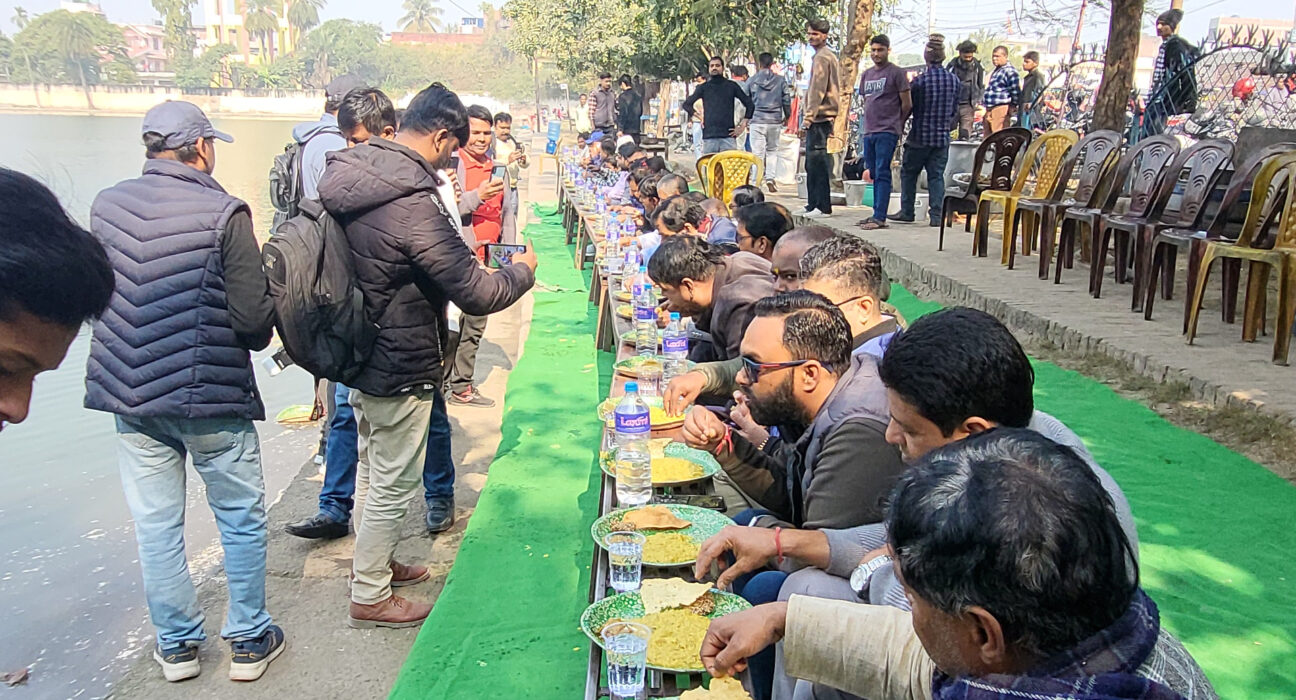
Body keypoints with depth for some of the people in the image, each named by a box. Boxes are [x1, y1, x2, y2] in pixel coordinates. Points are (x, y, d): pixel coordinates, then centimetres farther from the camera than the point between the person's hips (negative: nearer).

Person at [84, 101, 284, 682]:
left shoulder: (106, 205, 1)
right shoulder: (223, 213, -15)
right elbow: (255, 318, -16)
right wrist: (259, 334, 6)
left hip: (130, 394, 5)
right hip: (212, 397, -4)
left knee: (156, 525, 14)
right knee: (242, 518, 12)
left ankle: (176, 644, 27)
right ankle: (248, 640, 23)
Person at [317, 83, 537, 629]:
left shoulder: (350, 175, 0)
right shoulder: (412, 205, -28)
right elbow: (477, 294, -25)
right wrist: (521, 271, -5)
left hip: (359, 354, 9)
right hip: (398, 369, -9)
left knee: (382, 471, 26)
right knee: (393, 484, 8)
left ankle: (376, 560, 44)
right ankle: (369, 597, 23)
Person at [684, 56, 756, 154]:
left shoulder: (732, 86, 11)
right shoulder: (704, 87, 12)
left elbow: (749, 104, 13)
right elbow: (687, 104, 16)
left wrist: (743, 125, 5)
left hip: (728, 136, -1)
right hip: (709, 136, 1)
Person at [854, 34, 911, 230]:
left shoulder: (897, 73, -3)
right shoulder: (867, 74, 17)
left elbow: (907, 104, -1)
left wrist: (897, 125, 6)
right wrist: (867, 126, 16)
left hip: (887, 132, -7)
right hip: (869, 132, 7)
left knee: (882, 174, -10)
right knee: (874, 174, 9)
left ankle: (880, 217, -12)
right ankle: (876, 214, 15)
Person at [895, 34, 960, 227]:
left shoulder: (920, 81, -12)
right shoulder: (954, 80, 2)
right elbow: (955, 110, 11)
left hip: (920, 136, -3)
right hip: (942, 137, 3)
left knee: (908, 173, 10)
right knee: (936, 175, 6)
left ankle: (907, 211, 13)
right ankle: (936, 215, 1)